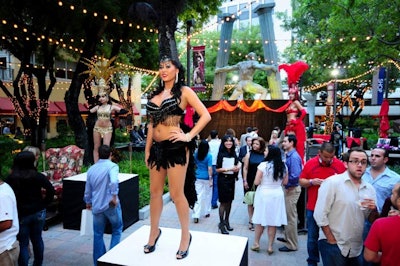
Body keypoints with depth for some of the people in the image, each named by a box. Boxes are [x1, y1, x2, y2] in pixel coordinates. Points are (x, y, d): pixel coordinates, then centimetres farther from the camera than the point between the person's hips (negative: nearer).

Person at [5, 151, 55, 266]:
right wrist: (43, 204, 1)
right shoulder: (38, 176, -6)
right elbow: (51, 190, -9)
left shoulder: (10, 179, -9)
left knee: (23, 244, 8)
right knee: (37, 239, 18)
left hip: (20, 215, -2)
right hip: (38, 213, 3)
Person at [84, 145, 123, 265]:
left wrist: (88, 202, 34)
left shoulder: (91, 169, 9)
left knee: (98, 234, 16)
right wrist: (114, 197, -21)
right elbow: (113, 182, -30)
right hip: (111, 205, -4)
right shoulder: (112, 166, -9)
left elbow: (87, 189, 18)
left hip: (97, 206, 5)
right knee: (117, 230, 17)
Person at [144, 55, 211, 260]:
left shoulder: (183, 91, -1)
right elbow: (152, 123, 17)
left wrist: (189, 136, -13)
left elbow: (205, 115, -7)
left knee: (177, 193, 1)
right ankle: (154, 232, 31)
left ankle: (186, 236, 19)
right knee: (155, 192, 13)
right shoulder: (155, 94, 15)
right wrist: (147, 149, 13)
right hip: (157, 147, 6)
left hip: (176, 147, -6)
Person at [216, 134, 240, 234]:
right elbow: (217, 169, -11)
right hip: (223, 179, -5)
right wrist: (228, 169, -20)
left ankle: (226, 221, 26)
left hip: (231, 179, 5)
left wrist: (237, 168, -6)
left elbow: (237, 165, 16)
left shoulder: (234, 153, 6)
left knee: (229, 201, 11)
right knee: (223, 202, -1)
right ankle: (221, 224, 9)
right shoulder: (221, 154, -9)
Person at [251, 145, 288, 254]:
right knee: (273, 222, 10)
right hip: (277, 195, 3)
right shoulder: (283, 166, -2)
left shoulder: (263, 165, -15)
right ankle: (270, 246, 17)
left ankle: (256, 243, 20)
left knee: (260, 220, 11)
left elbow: (256, 182, -14)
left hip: (264, 194, -3)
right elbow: (285, 182, 7)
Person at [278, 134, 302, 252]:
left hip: (292, 189, -9)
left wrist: (285, 181, -14)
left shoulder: (294, 157, -21)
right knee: (287, 215, 22)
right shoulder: (288, 155, 8)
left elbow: (295, 176, -27)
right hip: (288, 188, 9)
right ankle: (288, 237, 38)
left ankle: (292, 245, 14)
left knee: (291, 217, 1)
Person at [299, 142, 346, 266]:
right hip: (313, 207, 1)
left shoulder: (340, 165, -4)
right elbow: (301, 181, 3)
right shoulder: (310, 163, -3)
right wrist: (311, 182, -16)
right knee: (312, 237, 10)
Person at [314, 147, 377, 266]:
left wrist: (373, 210, -9)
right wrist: (332, 241, -12)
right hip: (332, 246, -5)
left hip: (357, 248, 5)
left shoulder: (369, 189, 5)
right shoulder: (332, 182, -12)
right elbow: (320, 215, -14)